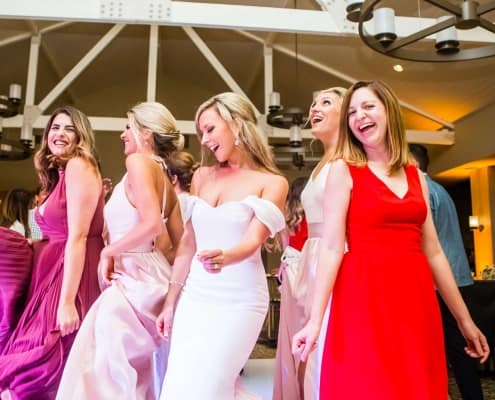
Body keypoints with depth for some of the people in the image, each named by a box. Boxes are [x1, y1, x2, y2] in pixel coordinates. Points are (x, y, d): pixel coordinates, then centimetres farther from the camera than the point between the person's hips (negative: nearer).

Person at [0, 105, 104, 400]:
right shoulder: (59, 173, 19)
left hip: (73, 279, -9)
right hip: (54, 272, 9)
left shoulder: (79, 165, -10)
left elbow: (78, 237, -19)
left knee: (39, 369, -4)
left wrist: (67, 302, -22)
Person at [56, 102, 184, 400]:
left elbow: (152, 224, -26)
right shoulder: (165, 180, 13)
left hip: (133, 280, -9)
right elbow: (180, 244, 13)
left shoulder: (139, 162, -12)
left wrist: (109, 252, -14)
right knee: (136, 374, 19)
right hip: (153, 277, 9)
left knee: (105, 373, 2)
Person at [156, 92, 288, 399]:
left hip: (239, 300, -5)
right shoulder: (202, 177, 9)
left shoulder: (273, 183, -5)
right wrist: (170, 302, 10)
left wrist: (225, 257, -39)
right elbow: (188, 243, 10)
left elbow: (253, 241, -17)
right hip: (195, 295, 5)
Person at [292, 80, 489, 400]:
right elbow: (332, 248, -8)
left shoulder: (416, 175, 12)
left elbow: (433, 252, 14)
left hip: (416, 299, 5)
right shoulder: (343, 169, -1)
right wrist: (315, 319, -15)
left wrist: (464, 319, 15)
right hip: (365, 297, -4)